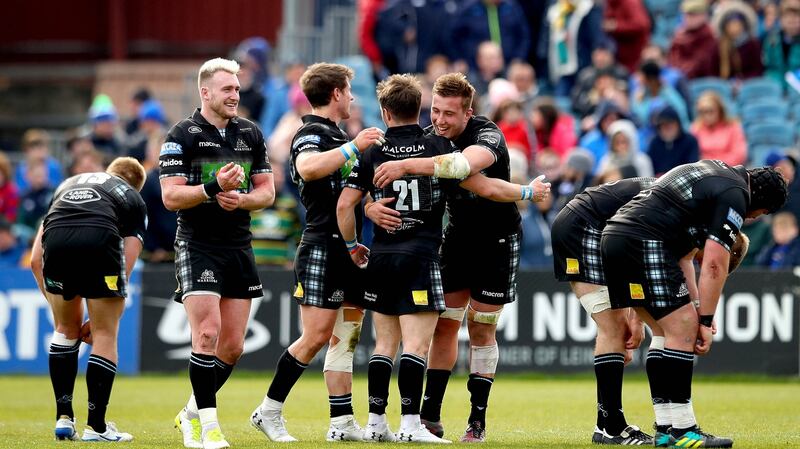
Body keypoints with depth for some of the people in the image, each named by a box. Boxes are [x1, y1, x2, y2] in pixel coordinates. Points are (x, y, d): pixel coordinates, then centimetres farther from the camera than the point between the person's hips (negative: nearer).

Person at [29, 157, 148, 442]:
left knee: (66, 330, 23)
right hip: (100, 240, -3)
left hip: (55, 239, 3)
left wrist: (54, 302, 38)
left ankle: (63, 418, 19)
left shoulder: (68, 184, 38)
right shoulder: (133, 199, 29)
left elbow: (35, 260, 31)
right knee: (105, 335, 12)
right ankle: (96, 426, 11)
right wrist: (98, 321, 27)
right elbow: (125, 268, 20)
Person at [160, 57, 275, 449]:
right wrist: (215, 187, -24)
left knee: (233, 346, 5)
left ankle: (192, 413, 22)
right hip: (197, 245, -5)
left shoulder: (251, 134, 10)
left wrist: (241, 199, -10)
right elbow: (170, 196, -10)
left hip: (239, 247, 5)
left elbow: (267, 192, 12)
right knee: (207, 333, -17)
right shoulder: (182, 135, -5)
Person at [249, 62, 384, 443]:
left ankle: (342, 422, 6)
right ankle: (269, 411, 0)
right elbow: (308, 168, -33)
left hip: (348, 249, 9)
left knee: (344, 338, 6)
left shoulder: (338, 136, 20)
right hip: (322, 249, -9)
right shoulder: (311, 133, -9)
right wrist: (353, 147, -28)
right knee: (316, 336, -10)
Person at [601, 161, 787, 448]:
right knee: (682, 330, -7)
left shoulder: (714, 171, 25)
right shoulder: (735, 195, -5)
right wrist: (705, 320, -5)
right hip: (645, 241, -10)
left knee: (669, 332, 14)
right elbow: (714, 265, -10)